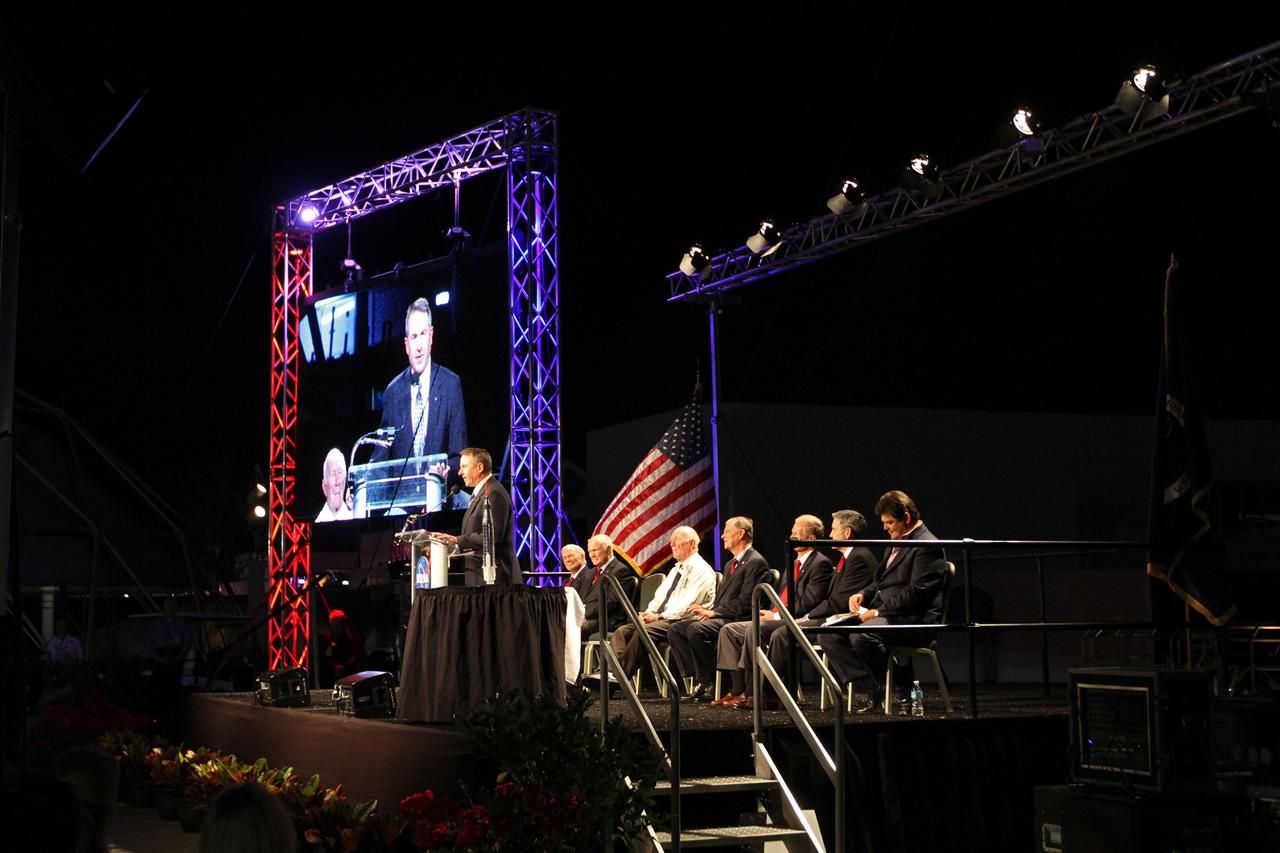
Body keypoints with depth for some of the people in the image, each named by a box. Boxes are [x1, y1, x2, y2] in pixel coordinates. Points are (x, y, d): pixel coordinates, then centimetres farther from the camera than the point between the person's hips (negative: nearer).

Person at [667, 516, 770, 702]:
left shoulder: (756, 562, -8)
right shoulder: (731, 564, 24)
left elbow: (745, 603, -16)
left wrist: (714, 612, -16)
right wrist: (708, 611, 3)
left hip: (739, 619, -10)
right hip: (721, 617, 10)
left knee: (696, 629, -32)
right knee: (675, 629, -5)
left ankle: (709, 684, -20)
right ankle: (696, 679, -10)